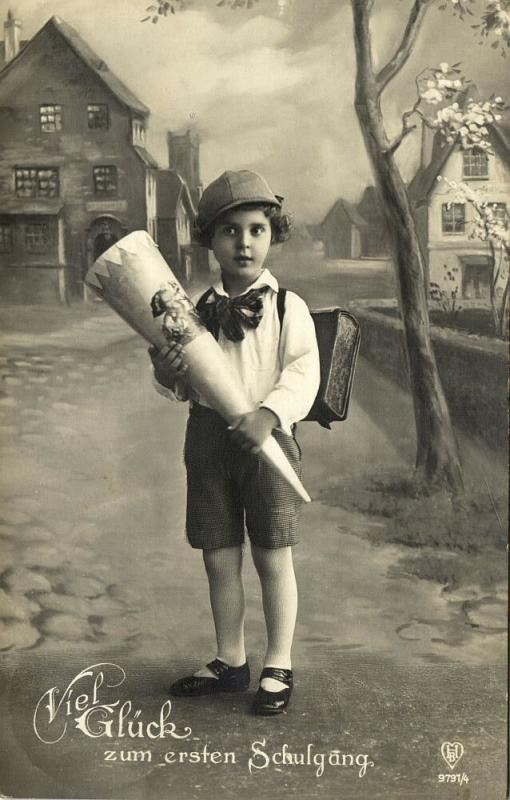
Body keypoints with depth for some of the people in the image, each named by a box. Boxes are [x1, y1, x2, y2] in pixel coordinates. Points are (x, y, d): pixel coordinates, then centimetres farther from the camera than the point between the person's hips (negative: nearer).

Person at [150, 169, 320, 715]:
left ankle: (278, 666, 22)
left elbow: (303, 374, -12)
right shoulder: (197, 308, 6)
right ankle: (230, 661, 30)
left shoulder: (287, 307, -4)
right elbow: (185, 386, 10)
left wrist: (269, 414, -28)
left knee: (273, 559, 6)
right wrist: (166, 375, -13)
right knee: (219, 559, 12)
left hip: (266, 439, -3)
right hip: (208, 440, 4)